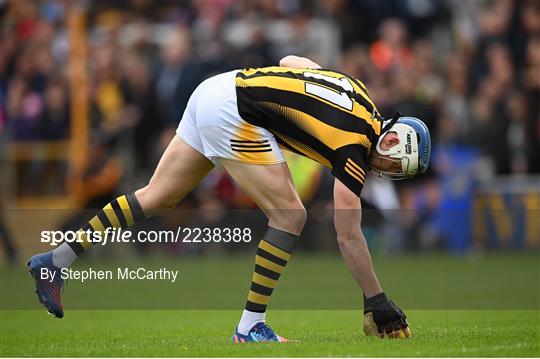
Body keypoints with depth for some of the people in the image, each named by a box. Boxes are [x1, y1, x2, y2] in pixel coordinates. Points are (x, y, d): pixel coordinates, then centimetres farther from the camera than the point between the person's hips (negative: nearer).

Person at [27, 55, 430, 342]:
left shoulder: (359, 93, 9)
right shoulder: (356, 148, -13)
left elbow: (289, 60, 21)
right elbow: (348, 236, -12)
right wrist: (377, 300, -7)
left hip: (215, 88, 9)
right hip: (232, 113, -9)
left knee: (156, 197, 16)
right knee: (289, 216, -8)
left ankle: (54, 261, 21)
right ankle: (250, 325, -3)